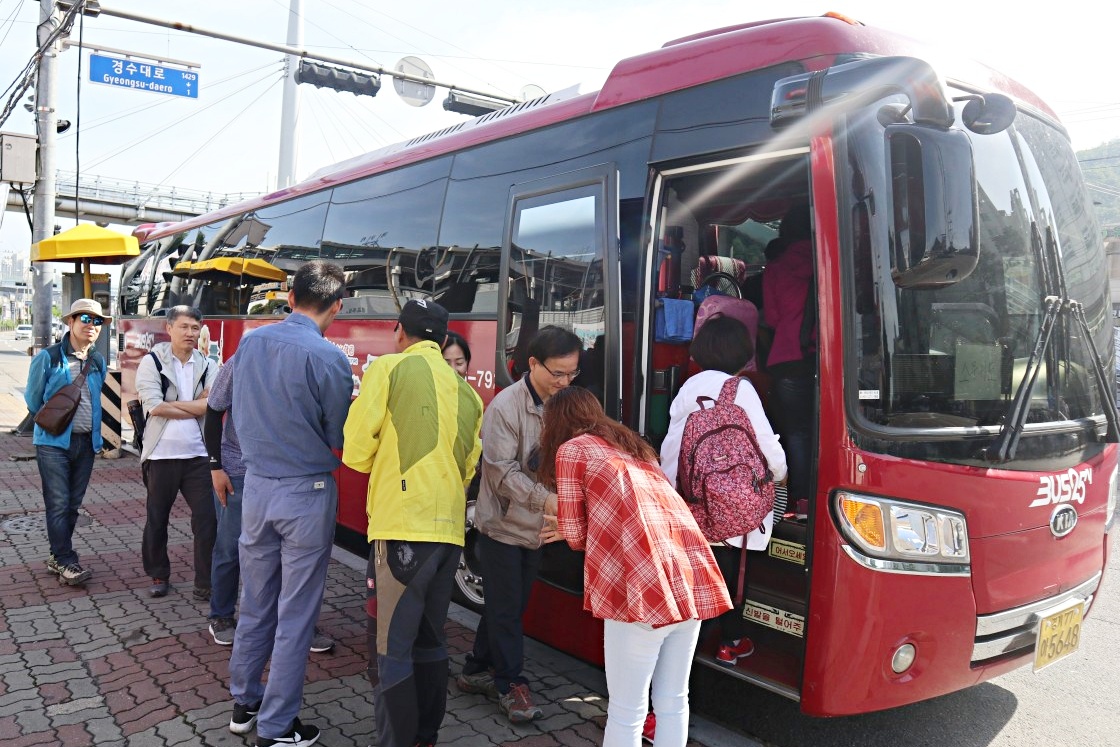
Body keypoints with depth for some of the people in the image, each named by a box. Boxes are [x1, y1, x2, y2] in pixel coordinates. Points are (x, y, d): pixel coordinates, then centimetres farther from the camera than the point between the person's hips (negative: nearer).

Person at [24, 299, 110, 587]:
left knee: (73, 505, 11)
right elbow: (33, 399, 1)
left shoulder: (98, 362, 7)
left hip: (86, 442, 5)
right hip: (54, 442, -5)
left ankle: (58, 556, 23)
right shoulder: (48, 358, -8)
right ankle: (66, 563, -3)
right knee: (58, 505, -6)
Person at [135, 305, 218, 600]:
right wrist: (196, 406, -8)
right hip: (161, 454, -1)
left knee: (207, 519, 0)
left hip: (198, 455, 2)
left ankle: (205, 584, 10)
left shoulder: (207, 365, 5)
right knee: (157, 520, 13)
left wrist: (170, 403, -12)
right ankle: (159, 577, 31)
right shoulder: (152, 362, -2)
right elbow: (154, 406, -15)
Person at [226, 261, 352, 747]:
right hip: (307, 492, -6)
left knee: (256, 603, 20)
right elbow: (340, 439, -10)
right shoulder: (328, 358, -18)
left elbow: (240, 414, 12)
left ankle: (245, 703, 35)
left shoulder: (250, 343, 1)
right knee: (295, 615, 7)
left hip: (256, 485, 6)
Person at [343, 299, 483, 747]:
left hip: (401, 526, -6)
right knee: (430, 640, 18)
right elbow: (467, 467, 14)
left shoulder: (389, 368, -1)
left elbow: (356, 452, -4)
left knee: (391, 648, 1)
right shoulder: (466, 392, 13)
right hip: (450, 529, 6)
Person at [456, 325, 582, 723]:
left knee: (513, 604, 16)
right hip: (503, 523, -6)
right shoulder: (506, 405, -18)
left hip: (536, 526, 6)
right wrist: (546, 499, -30)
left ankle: (476, 671, 32)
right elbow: (502, 470, -21)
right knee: (505, 608, 4)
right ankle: (511, 684, 19)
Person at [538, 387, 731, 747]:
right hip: (692, 576, 7)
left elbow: (576, 534, 7)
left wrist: (568, 527, 28)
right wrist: (583, 528, 39)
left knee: (627, 712, 5)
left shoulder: (572, 449, 6)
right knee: (673, 703, 17)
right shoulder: (631, 444, 26)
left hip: (643, 585, -7)